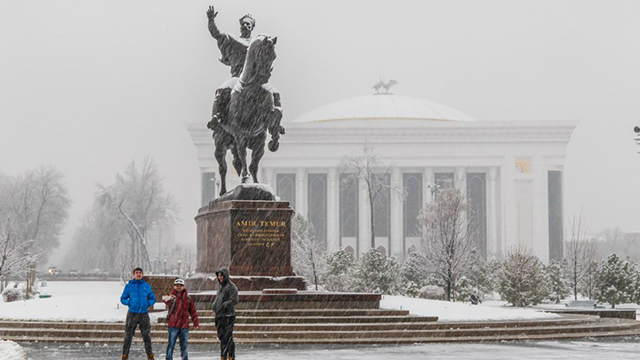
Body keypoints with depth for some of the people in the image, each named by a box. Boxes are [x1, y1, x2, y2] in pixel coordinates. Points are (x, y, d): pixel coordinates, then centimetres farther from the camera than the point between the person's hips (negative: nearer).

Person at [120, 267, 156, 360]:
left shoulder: (147, 286, 9)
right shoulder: (129, 286, 5)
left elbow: (153, 299, 14)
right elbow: (123, 299, 8)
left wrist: (148, 303, -5)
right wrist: (129, 303, -9)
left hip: (144, 314, 1)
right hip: (132, 314, -1)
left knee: (147, 336, 4)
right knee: (128, 337, -1)